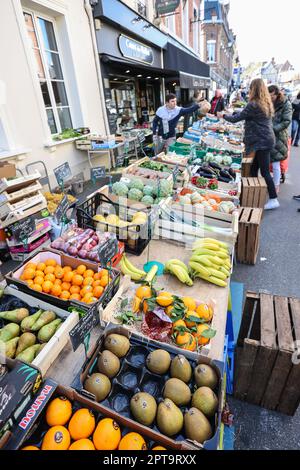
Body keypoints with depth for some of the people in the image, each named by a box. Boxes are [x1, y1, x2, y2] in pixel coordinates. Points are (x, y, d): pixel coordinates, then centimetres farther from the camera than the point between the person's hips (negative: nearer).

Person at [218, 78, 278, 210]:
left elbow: (236, 118, -8)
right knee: (254, 169, 13)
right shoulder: (267, 104, 13)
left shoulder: (253, 105, -14)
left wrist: (224, 115, 9)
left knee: (264, 171, -5)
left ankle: (273, 199, 0)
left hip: (261, 141, -9)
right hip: (266, 139, 9)